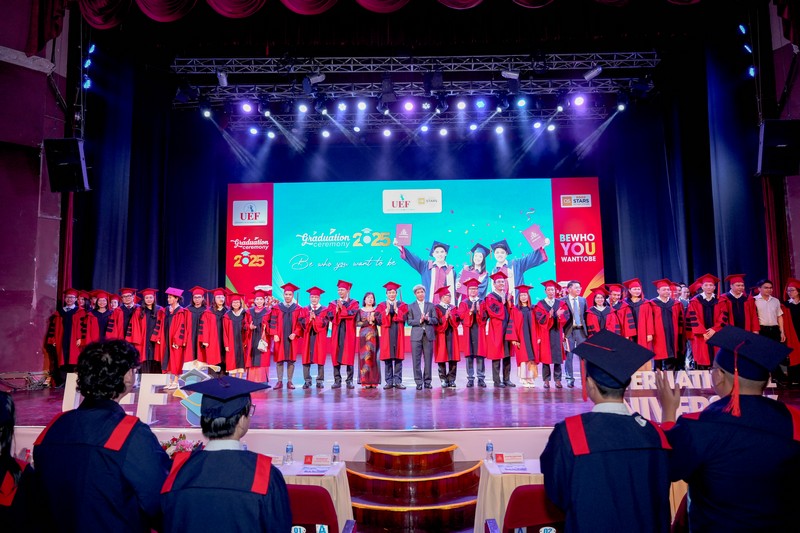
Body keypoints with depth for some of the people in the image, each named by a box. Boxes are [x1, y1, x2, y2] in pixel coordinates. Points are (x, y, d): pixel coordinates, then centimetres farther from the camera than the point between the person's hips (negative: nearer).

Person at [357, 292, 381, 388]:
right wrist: (368, 322, -12)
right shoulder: (360, 311, 8)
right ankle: (365, 381, -3)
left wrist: (374, 319, -15)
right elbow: (357, 323, -2)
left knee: (373, 357, -3)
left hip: (373, 336, 1)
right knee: (364, 357, -5)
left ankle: (373, 381, 0)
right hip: (363, 336, -1)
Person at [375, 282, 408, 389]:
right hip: (386, 334, 0)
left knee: (398, 357, -2)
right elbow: (378, 319, -2)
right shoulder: (381, 305, 11)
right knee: (387, 358, -1)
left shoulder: (402, 305, 11)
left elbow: (404, 318, -3)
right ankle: (389, 382, 5)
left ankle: (398, 381, 3)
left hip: (398, 334, 0)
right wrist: (387, 310, -11)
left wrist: (396, 309, -10)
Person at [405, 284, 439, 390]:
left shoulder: (431, 305, 12)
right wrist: (419, 321, -14)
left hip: (428, 335, 1)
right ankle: (418, 382, 4)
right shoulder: (411, 306, 8)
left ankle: (427, 381, 11)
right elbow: (409, 321, 0)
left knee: (428, 360, 3)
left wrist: (428, 319, -13)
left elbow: (436, 320, 6)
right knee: (416, 360, -3)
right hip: (416, 335, -1)